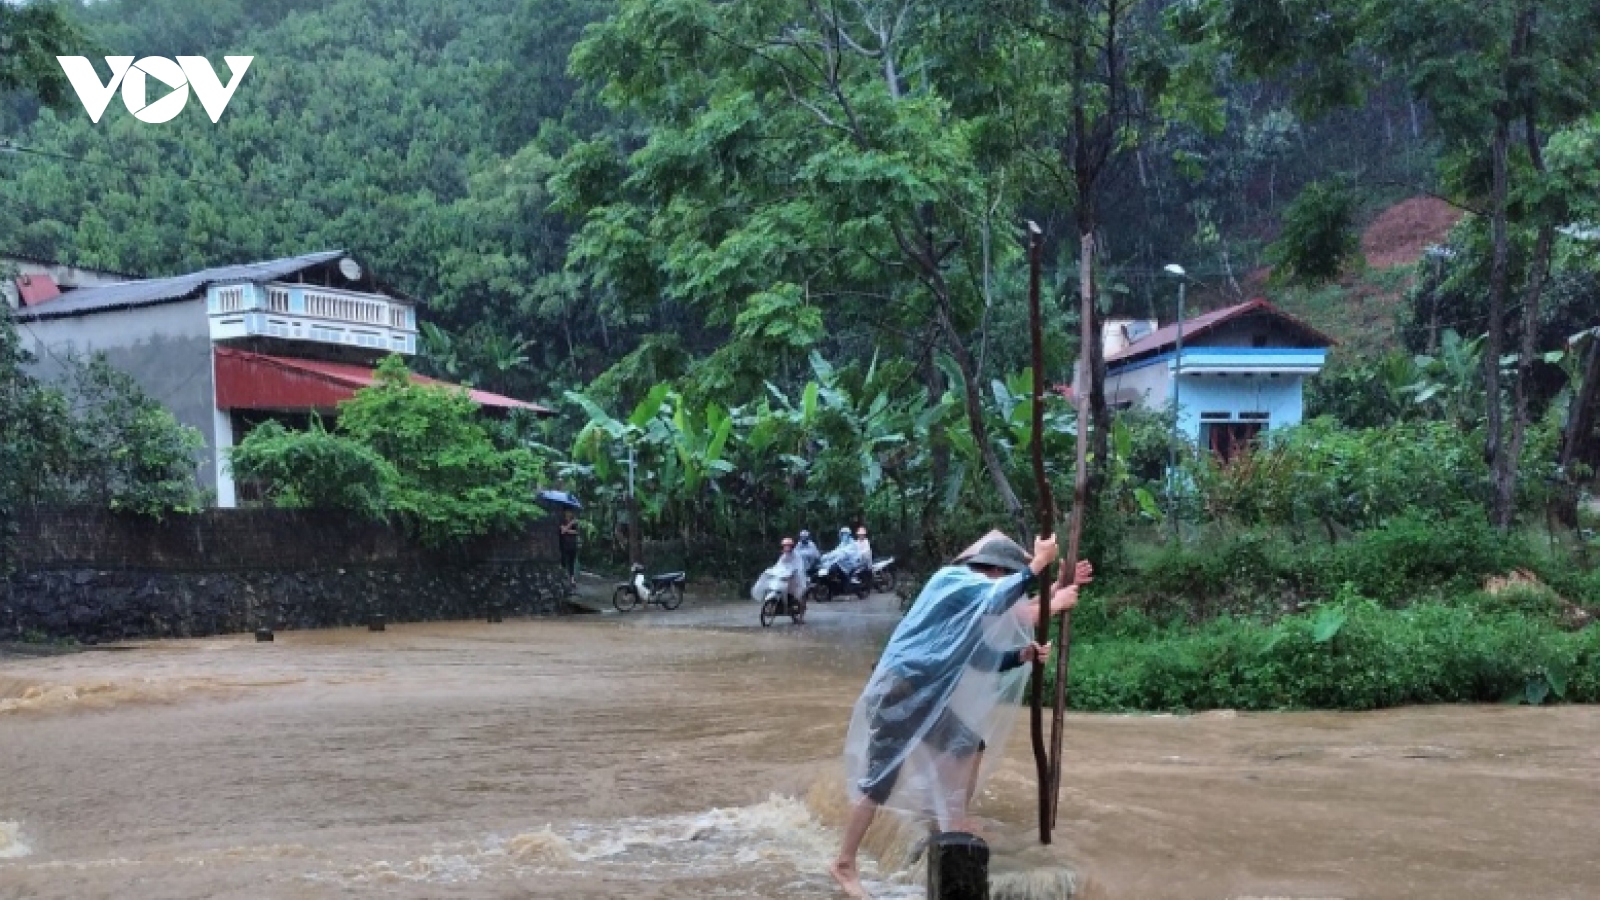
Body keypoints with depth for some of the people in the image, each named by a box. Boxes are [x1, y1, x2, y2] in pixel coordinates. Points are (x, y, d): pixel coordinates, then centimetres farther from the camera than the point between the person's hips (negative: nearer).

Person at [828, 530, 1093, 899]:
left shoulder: (972, 603, 14)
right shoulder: (952, 580, -13)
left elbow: (983, 660, 17)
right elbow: (997, 600, -31)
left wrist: (1025, 654, 2)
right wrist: (1038, 563, -23)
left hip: (926, 696, 10)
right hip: (897, 693, -10)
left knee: (970, 746, 18)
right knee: (881, 779, -8)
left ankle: (955, 822, 33)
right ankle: (844, 864, -1)